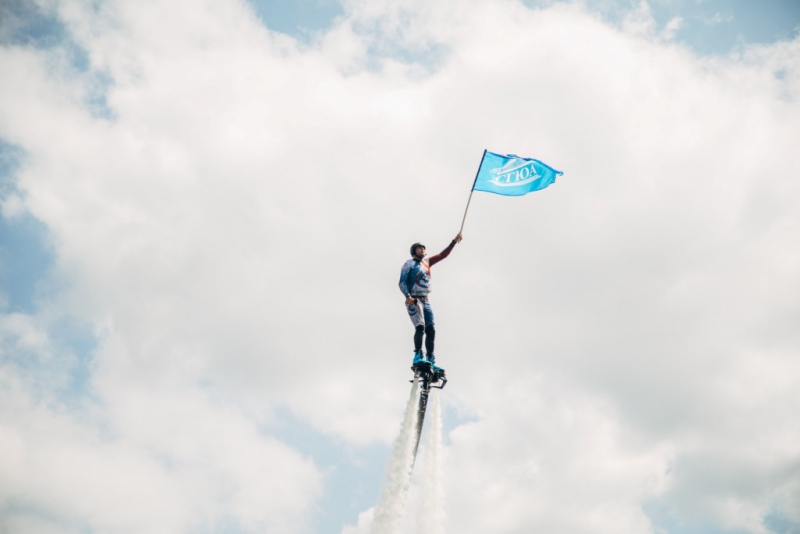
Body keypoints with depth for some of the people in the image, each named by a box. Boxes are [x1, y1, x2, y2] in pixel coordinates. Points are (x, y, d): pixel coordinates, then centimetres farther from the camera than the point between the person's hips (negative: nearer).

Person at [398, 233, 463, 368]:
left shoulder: (427, 262, 18)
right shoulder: (409, 264, 0)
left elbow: (443, 255, 19)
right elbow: (402, 282, -8)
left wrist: (454, 241, 11)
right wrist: (407, 296, -23)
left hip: (426, 301, 7)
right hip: (413, 300, -7)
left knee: (431, 330, -1)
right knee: (420, 327, -23)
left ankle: (430, 360, 1)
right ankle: (418, 356, -23)